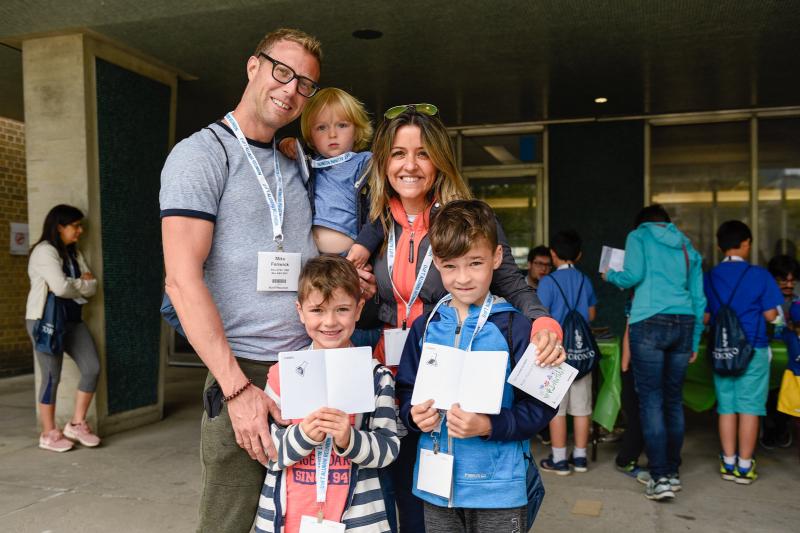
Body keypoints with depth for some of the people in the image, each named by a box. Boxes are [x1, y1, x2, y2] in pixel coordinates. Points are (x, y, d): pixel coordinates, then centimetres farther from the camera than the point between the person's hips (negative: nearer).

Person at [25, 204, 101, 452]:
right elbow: (61, 287, -21)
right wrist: (82, 284, -2)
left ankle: (77, 424, 11)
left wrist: (73, 285, -10)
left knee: (92, 368, -1)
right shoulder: (44, 250, -10)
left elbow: (92, 287, 8)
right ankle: (49, 433, 12)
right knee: (52, 376, -1)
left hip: (72, 320, 8)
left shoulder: (74, 253, 15)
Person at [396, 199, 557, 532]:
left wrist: (488, 426, -22)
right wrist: (414, 415, -11)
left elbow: (541, 405, -11)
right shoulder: (425, 326, 2)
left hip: (498, 489, -3)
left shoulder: (515, 327, -10)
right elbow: (406, 391, 9)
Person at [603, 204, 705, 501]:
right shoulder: (687, 247, 21)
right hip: (684, 324, 5)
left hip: (650, 323, -5)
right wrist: (694, 341, 22)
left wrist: (611, 276, 13)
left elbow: (634, 275, -8)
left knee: (651, 401, -4)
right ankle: (673, 472, 19)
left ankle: (660, 478, -7)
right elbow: (699, 300, 18)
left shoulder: (639, 237, 8)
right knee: (674, 400, 12)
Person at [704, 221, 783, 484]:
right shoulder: (759, 275, -7)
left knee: (726, 407, 10)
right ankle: (744, 466, 8)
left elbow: (704, 317, 5)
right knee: (749, 408, 3)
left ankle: (728, 463, 15)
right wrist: (752, 310, 13)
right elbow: (771, 315, -6)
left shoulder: (709, 277, 4)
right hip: (753, 349, -3)